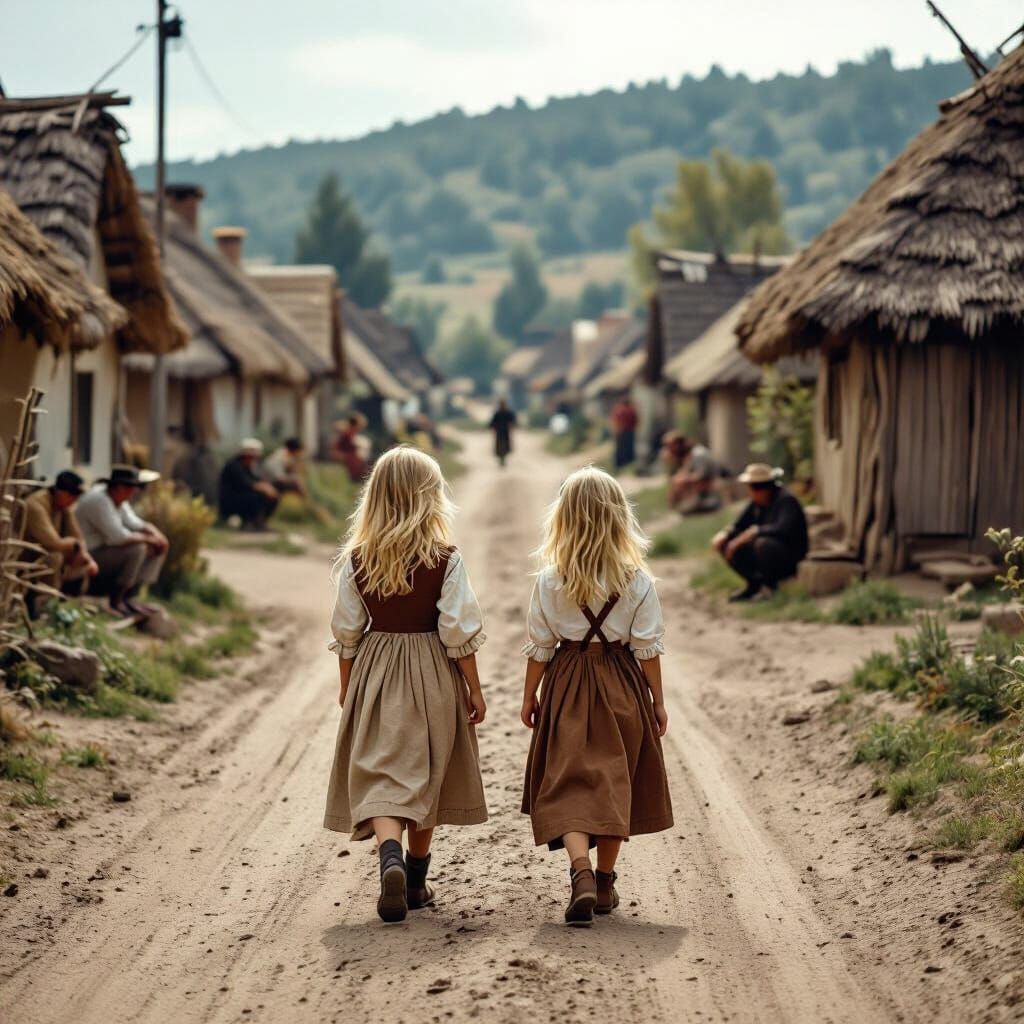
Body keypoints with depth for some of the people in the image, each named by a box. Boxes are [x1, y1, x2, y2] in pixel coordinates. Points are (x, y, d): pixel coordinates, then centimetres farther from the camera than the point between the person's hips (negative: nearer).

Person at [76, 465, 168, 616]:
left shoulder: (117, 497, 6)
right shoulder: (99, 501, -26)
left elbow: (133, 523, 14)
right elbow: (119, 537, -31)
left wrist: (154, 533, -6)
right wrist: (148, 539, -17)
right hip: (89, 557, -10)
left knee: (158, 548, 5)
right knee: (137, 548, -28)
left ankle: (131, 597, 2)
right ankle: (116, 601, -15)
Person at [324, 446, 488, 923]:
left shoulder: (356, 560, -5)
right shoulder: (445, 560, -11)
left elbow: (347, 633, 0)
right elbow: (460, 632, -10)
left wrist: (347, 687, 13)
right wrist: (474, 689, 0)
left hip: (373, 674, 0)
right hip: (431, 675, 0)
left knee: (379, 776, -2)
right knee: (424, 779, 14)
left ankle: (390, 858, -28)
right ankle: (416, 880, 24)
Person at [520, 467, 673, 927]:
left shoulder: (550, 580, -7)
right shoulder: (637, 580, -7)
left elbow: (539, 646, -1)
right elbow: (648, 647, -4)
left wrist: (529, 697, 10)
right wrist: (658, 702, 6)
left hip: (568, 684, -1)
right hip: (622, 687, 1)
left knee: (570, 782, -1)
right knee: (614, 781, 13)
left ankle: (580, 873, -23)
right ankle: (604, 883, 20)